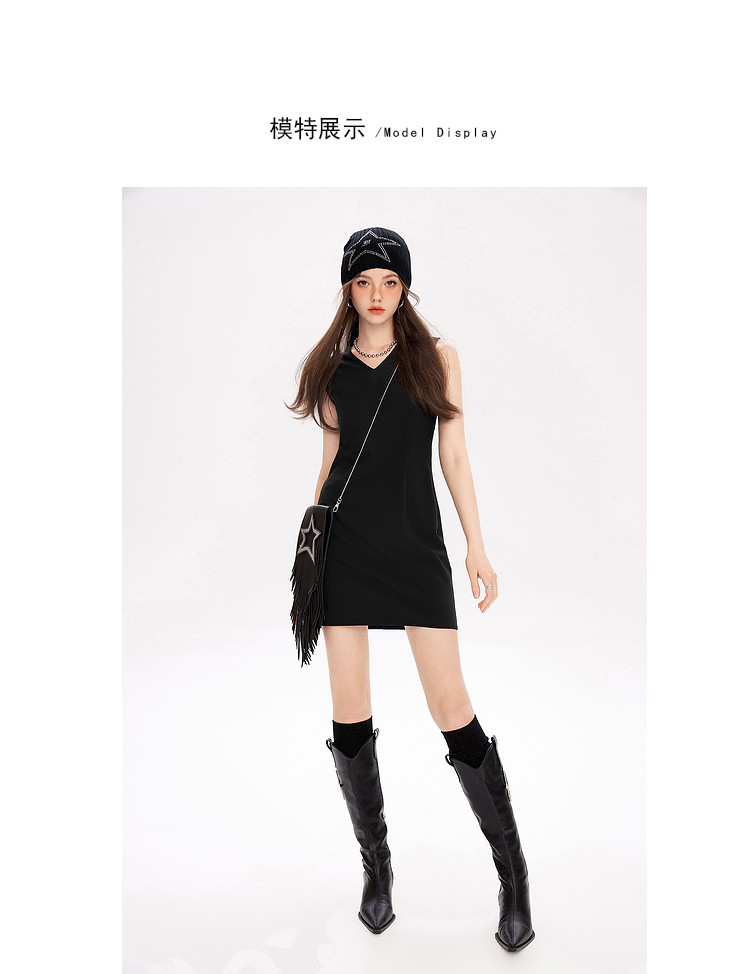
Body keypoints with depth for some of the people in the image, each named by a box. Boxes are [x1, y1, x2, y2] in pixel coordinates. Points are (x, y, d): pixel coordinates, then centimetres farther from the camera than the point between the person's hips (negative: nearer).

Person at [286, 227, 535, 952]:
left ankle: (513, 872, 16)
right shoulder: (329, 367, 10)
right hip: (344, 545, 2)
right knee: (349, 715, 4)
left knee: (452, 709, -4)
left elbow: (453, 455, 4)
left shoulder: (436, 357, 7)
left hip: (415, 544, -2)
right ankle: (376, 865, 25)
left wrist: (478, 545, -1)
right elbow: (330, 460, 13)